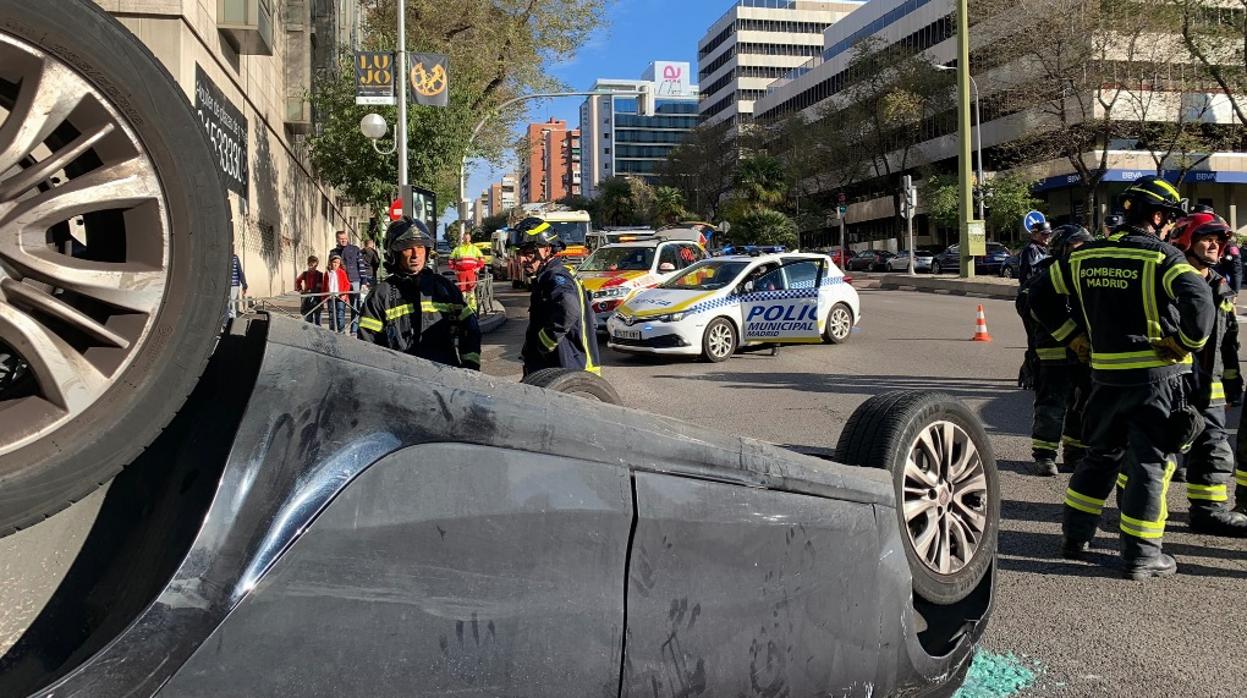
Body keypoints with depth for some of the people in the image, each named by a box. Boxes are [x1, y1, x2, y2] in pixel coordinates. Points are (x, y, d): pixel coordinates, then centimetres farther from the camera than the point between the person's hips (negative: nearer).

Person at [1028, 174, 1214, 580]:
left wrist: (1074, 338, 15)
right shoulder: (1162, 257, -11)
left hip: (1106, 374, 5)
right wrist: (1190, 343, -11)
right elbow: (1199, 300, -27)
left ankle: (1074, 536, 25)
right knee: (1149, 463, 3)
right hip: (1156, 374, -5)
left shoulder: (1086, 256, 6)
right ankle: (1140, 556, 8)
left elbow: (1041, 295, 13)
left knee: (1101, 455, 20)